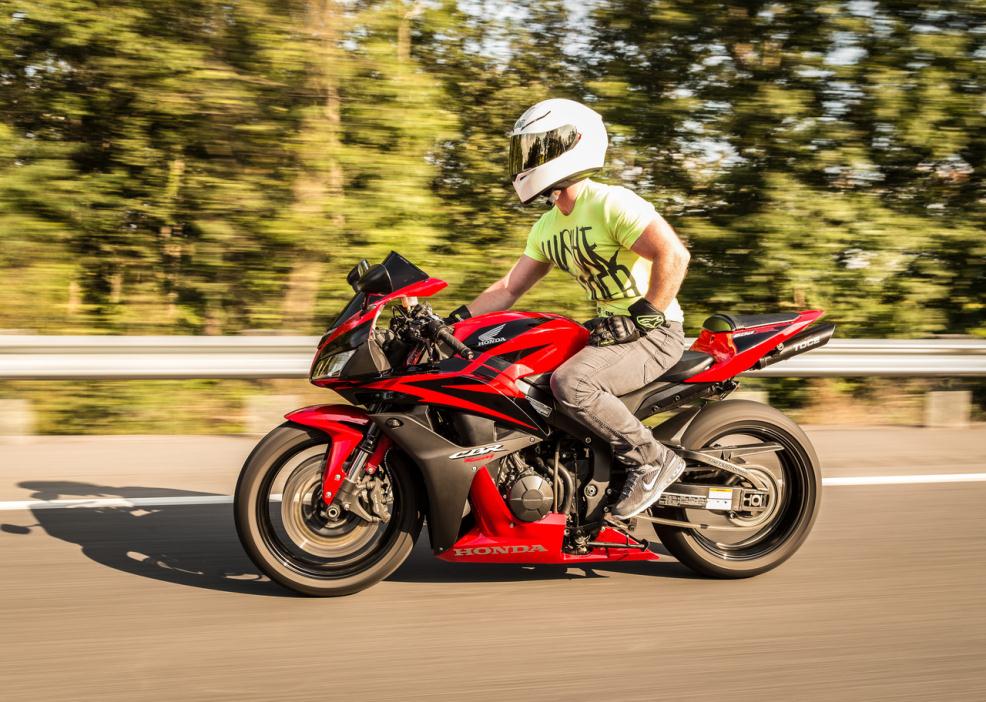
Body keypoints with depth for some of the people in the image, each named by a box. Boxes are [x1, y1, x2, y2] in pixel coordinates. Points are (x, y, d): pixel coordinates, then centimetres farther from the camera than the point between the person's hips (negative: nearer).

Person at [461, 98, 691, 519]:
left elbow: (673, 254, -25)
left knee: (570, 383, -31)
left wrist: (643, 318, -24)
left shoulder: (610, 203, -16)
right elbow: (508, 289, 16)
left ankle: (653, 460, -16)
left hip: (654, 332, -10)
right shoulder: (547, 227, 13)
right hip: (612, 329, 10)